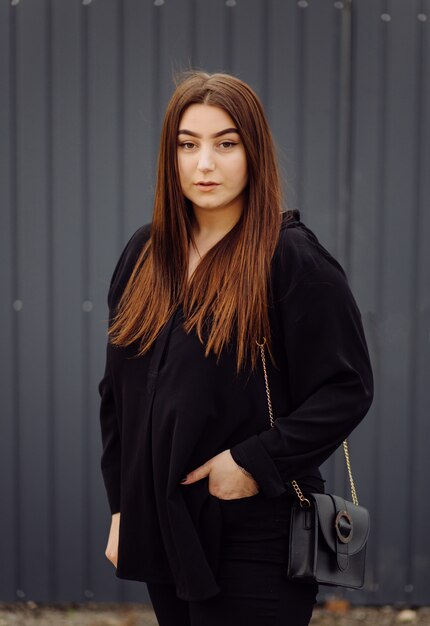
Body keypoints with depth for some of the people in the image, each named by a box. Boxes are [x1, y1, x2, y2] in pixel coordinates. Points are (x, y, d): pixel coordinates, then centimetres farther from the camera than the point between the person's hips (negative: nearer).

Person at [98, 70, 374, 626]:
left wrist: (256, 462, -17)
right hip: (161, 529, 6)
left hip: (254, 539, -5)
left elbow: (348, 388, -12)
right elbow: (117, 392, 14)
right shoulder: (145, 256, 8)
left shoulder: (294, 258, -10)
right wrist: (121, 506, 12)